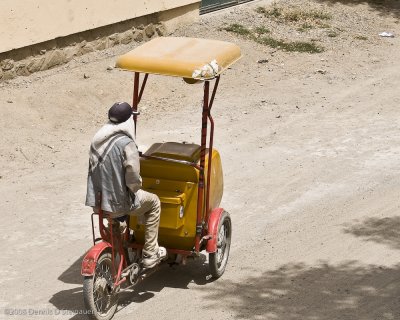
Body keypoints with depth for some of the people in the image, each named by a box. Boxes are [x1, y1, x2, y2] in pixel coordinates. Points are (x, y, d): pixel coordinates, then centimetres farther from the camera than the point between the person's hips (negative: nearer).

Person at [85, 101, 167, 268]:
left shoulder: (97, 139, 1)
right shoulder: (126, 143, -20)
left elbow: (93, 169, 10)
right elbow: (133, 178, -21)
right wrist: (135, 188, 0)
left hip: (98, 199, 7)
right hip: (119, 202, -7)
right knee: (153, 201, 19)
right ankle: (150, 254, 21)